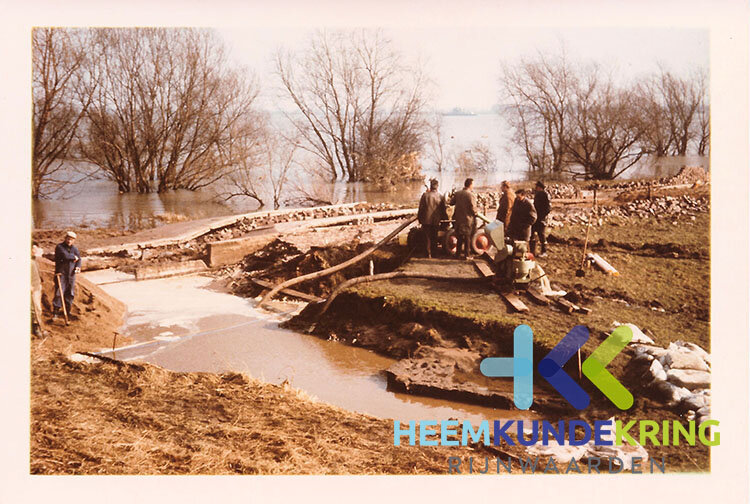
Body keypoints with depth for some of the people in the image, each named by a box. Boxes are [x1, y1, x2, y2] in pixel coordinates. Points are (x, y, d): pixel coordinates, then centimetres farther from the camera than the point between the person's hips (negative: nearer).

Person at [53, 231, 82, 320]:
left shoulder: (75, 249, 13)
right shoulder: (59, 247, -6)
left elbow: (78, 259, 9)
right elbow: (65, 255, -22)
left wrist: (78, 267, -11)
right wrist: (74, 257, -6)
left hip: (71, 274, 5)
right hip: (61, 273, -5)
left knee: (70, 293, 7)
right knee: (59, 292, -11)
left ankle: (67, 311, 18)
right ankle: (55, 311, -6)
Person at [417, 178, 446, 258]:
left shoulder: (425, 195, -11)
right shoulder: (440, 196, -5)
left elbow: (421, 207, -6)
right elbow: (443, 209, 4)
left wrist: (419, 218, 5)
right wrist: (442, 217, 21)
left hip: (426, 220, -2)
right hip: (436, 221, 2)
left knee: (427, 237, 7)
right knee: (434, 237, 13)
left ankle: (429, 253, 3)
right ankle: (433, 252, 18)